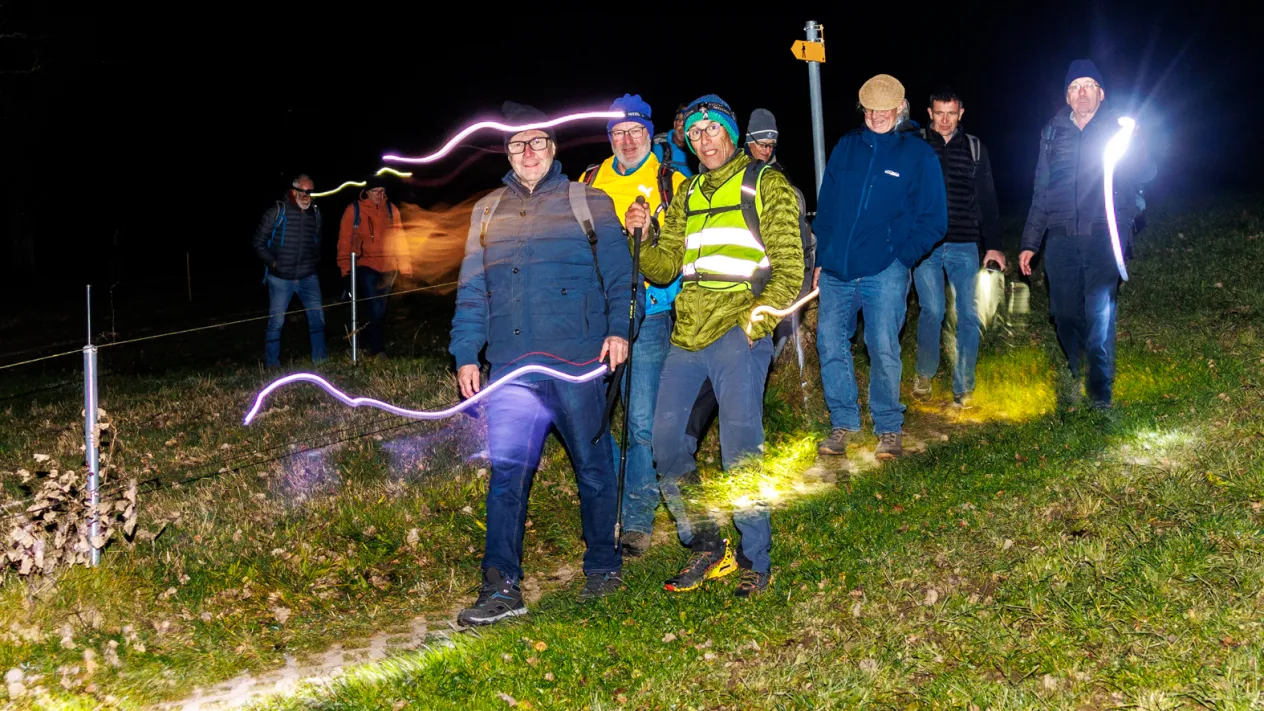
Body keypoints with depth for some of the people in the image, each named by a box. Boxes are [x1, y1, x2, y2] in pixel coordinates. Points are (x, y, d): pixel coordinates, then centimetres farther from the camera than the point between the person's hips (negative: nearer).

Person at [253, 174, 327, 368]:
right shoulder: (276, 212, -6)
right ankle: (272, 364, 9)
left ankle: (320, 360, 12)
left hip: (308, 277, 4)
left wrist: (315, 263, 7)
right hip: (280, 278, -4)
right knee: (276, 321, 0)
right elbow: (259, 243, -2)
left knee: (317, 317, 1)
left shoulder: (315, 213, 7)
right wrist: (273, 263, -9)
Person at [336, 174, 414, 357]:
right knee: (374, 311, -13)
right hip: (365, 267, -4)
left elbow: (399, 239, 9)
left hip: (387, 268, 4)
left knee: (380, 310, 12)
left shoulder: (391, 210, 7)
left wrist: (405, 266, 6)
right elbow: (344, 241, -2)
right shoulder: (354, 210, -3)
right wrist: (346, 269, -5)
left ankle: (370, 343, 28)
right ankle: (377, 350, -7)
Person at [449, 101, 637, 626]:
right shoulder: (487, 212, 16)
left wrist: (618, 328, -10)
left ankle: (603, 565, 26)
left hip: (579, 361, -2)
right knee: (506, 470, -8)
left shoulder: (588, 203, 8)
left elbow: (619, 273, 4)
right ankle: (502, 588, -6)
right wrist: (465, 353, 8)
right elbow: (471, 292, 15)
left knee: (593, 464, 9)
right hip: (513, 366, 2)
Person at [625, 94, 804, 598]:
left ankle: (756, 561, 10)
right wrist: (642, 237, -2)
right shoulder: (688, 195, 19)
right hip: (688, 334, 6)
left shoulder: (766, 186, 2)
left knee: (739, 454, -6)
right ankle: (708, 549, 20)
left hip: (738, 333, -6)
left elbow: (789, 268, -3)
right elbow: (664, 269, 16)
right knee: (667, 446, 5)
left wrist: (757, 319, -14)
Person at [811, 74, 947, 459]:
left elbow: (933, 221, 1)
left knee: (883, 349, -5)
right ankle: (844, 423, 15)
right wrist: (822, 257, 9)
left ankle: (889, 428, 11)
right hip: (837, 269, 4)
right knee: (830, 343, 1)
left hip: (885, 271, -4)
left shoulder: (919, 155, 1)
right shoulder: (846, 147, 11)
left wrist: (903, 258, -7)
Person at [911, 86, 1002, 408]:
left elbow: (987, 200, 11)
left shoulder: (975, 149, 9)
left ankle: (963, 388, 9)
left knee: (969, 315, -1)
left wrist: (993, 245, 5)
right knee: (932, 311, -5)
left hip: (964, 245, 2)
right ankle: (924, 375, 18)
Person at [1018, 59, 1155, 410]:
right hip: (1061, 236, 3)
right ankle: (1072, 376, 21)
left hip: (1103, 235, -3)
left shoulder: (1119, 129, 9)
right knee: (1065, 313, 4)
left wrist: (1126, 152, -15)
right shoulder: (1052, 133, 16)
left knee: (1100, 313, -9)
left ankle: (1101, 393, -2)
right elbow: (1041, 191, 18)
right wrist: (1030, 243, 15)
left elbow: (1146, 173, 3)